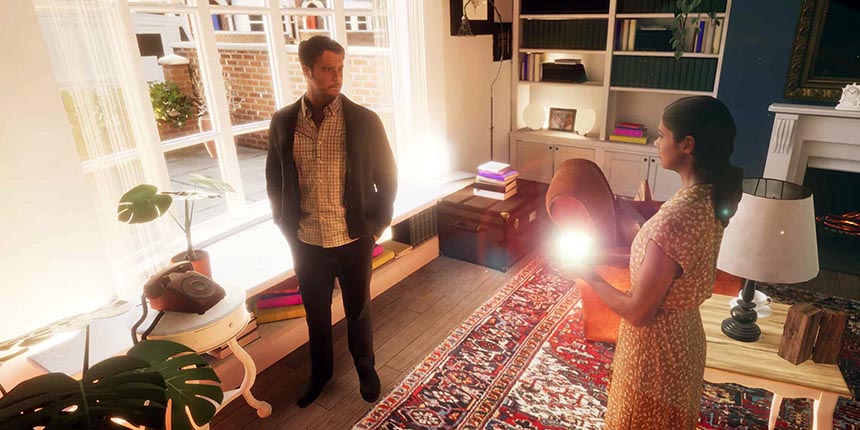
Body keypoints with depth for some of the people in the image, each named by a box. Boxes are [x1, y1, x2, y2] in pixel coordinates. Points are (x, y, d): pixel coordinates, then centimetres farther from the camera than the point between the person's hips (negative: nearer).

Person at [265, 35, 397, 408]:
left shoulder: (365, 121, -11)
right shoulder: (283, 122, -4)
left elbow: (387, 178, -3)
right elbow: (273, 179, 7)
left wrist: (377, 226, -5)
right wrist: (285, 225, 3)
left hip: (353, 241, -1)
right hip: (306, 243, 2)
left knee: (358, 312, 18)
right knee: (316, 314, 20)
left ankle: (366, 369, 44)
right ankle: (320, 371, 46)